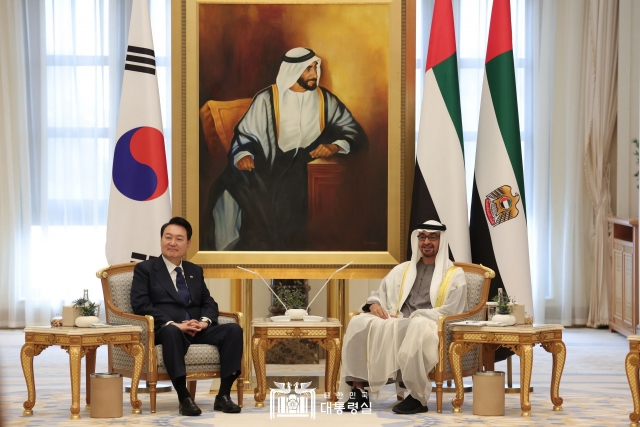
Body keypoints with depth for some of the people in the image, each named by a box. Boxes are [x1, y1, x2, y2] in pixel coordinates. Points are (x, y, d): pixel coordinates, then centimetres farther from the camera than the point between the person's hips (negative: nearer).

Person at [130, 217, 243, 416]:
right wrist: (173, 324, -18)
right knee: (172, 332, -41)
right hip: (164, 331, -5)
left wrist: (204, 321, -7)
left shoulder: (195, 271, 25)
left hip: (197, 330, 5)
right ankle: (184, 398, -38)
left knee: (233, 329, -22)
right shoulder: (145, 269, 8)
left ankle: (223, 395, -22)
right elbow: (141, 305, -5)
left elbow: (209, 302, 18)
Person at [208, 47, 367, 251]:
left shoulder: (326, 100, 11)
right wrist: (243, 155, -20)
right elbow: (245, 134, 3)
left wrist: (334, 146, -13)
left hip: (310, 168, 1)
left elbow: (355, 133, 8)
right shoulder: (267, 99, 5)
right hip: (271, 169, -1)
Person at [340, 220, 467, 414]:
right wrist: (374, 305, -3)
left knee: (419, 327, -42)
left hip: (433, 326, -4)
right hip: (398, 323, 5)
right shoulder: (402, 270, 23)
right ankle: (358, 389, -28)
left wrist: (414, 316, -14)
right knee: (359, 322, -24)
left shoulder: (454, 274, 8)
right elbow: (380, 294, 23)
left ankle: (418, 397, -35)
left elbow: (450, 312, -4)